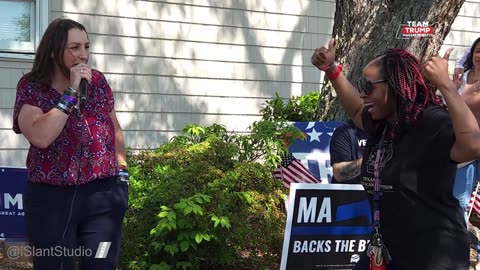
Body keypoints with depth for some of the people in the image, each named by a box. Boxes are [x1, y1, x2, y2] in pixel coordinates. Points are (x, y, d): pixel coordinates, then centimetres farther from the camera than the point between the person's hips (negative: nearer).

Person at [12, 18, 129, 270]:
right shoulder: (31, 87, -5)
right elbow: (40, 137, -22)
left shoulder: (98, 81, 4)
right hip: (51, 198, -2)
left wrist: (122, 170, 9)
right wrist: (72, 92, -19)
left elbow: (114, 128, 17)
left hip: (103, 194, 2)